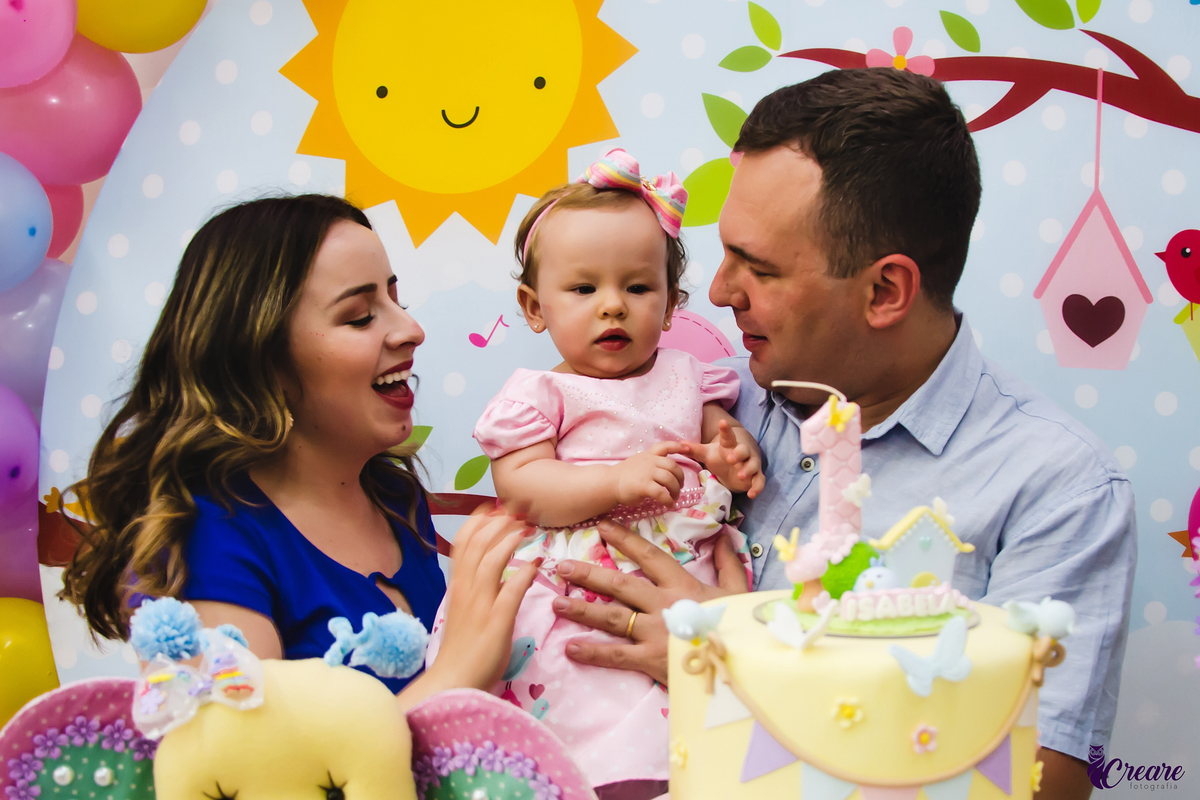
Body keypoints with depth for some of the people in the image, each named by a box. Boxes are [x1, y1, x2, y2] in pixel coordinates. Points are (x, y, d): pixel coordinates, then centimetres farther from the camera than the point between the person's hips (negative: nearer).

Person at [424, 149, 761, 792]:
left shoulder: (684, 378, 16)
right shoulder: (540, 394, 2)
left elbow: (719, 428, 25)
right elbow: (520, 488, -9)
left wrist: (734, 455, 0)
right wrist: (618, 481, -20)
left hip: (690, 578, 5)